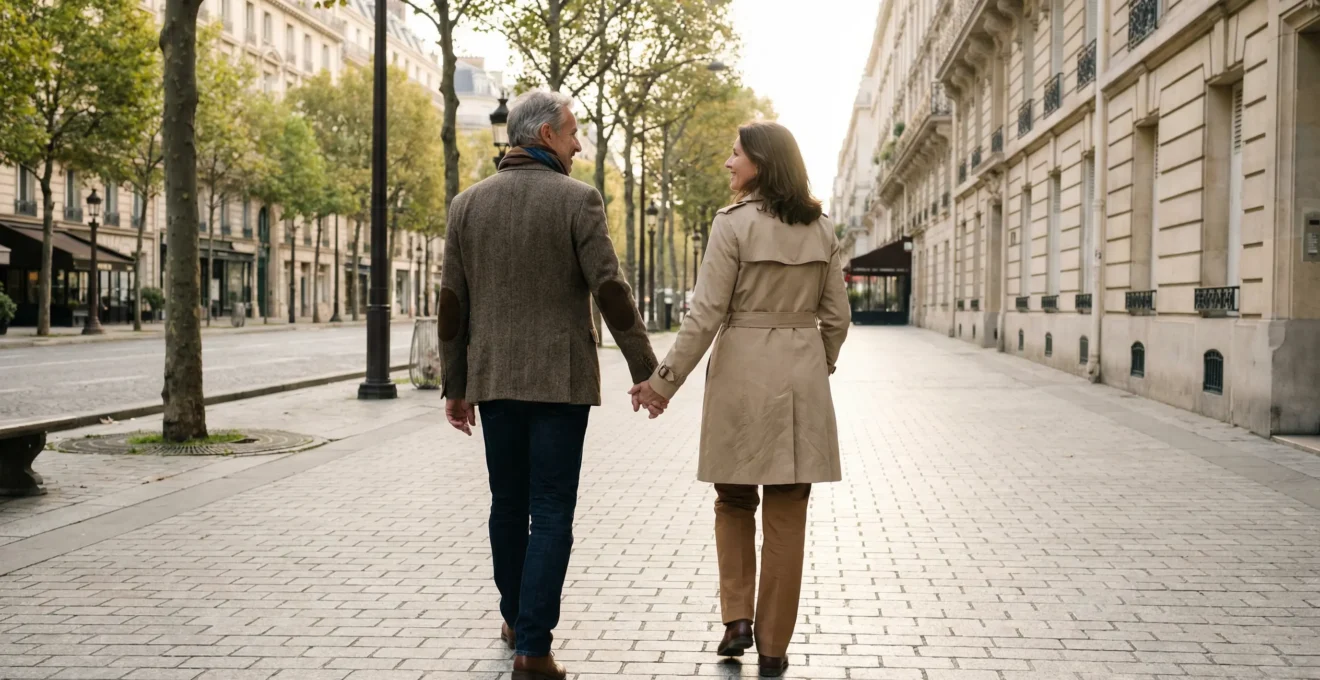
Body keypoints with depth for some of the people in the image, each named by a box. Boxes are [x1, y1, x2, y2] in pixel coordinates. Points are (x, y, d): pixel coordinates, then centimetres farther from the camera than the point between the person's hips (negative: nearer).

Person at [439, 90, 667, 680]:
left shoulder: (468, 203, 5)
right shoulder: (577, 200, -7)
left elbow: (452, 303, 5)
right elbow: (610, 292, -12)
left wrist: (455, 386, 12)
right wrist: (645, 372, -6)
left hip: (494, 380, 4)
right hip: (560, 379, -4)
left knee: (508, 504, 16)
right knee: (551, 513, -1)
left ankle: (516, 620, 31)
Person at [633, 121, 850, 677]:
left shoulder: (734, 223, -9)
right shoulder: (821, 229, 6)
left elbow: (707, 314, -11)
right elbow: (835, 316, 8)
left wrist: (665, 381, -5)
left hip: (742, 372, -3)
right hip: (802, 378, 4)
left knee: (734, 501, 17)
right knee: (786, 516, 7)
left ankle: (737, 618, 8)